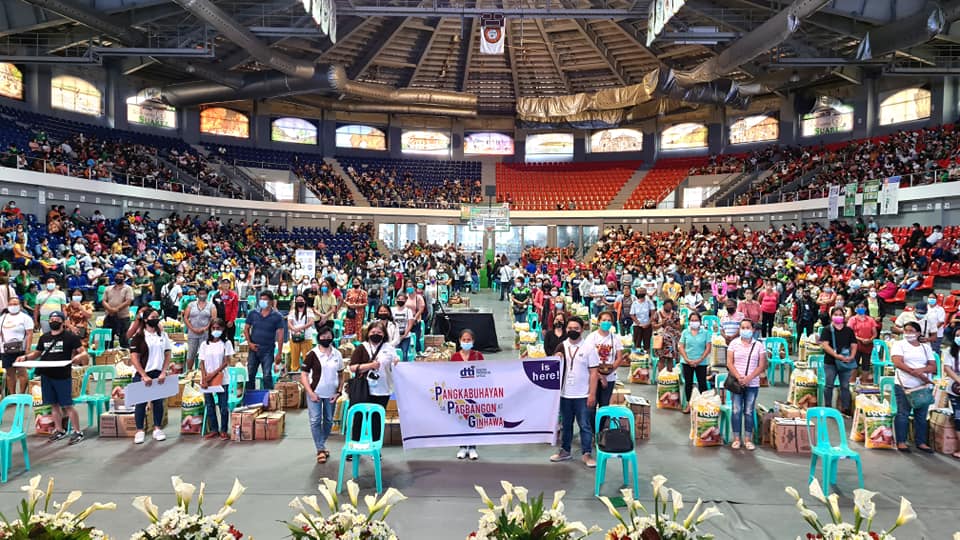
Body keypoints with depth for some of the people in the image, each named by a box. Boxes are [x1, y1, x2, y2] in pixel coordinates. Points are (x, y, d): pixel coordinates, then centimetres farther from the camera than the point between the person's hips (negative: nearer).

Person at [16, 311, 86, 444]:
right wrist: (25, 357, 5)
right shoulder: (44, 337, 12)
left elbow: (83, 352, -7)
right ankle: (59, 430, 24)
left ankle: (77, 432, 4)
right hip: (46, 376, 5)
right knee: (54, 404, 11)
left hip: (63, 376, -5)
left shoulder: (70, 337, -3)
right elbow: (37, 353, 23)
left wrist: (79, 356, -29)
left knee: (67, 405, -5)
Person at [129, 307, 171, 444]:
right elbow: (134, 358, -8)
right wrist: (144, 376, -13)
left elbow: (167, 355, 7)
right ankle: (139, 431, 12)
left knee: (158, 402, 8)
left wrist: (163, 373, -4)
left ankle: (157, 429, 19)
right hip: (143, 374, -3)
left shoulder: (162, 335, 6)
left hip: (159, 375, 3)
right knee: (141, 403, 3)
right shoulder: (139, 336, -5)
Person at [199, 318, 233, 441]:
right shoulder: (204, 344, 5)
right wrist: (204, 379, -8)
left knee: (223, 406, 0)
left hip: (222, 379, -2)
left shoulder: (226, 343, -1)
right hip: (207, 380, 3)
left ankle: (224, 430, 9)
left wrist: (213, 374, -15)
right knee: (210, 406, 8)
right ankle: (213, 429, 19)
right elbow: (202, 363, 3)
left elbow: (226, 362, -6)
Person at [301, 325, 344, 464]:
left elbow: (340, 375, 10)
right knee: (315, 421, -4)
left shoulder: (337, 354, 3)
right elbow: (303, 375, -7)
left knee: (328, 421, 12)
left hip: (331, 394, 3)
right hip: (315, 393, -3)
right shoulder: (312, 354, -7)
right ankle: (320, 450, 5)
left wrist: (339, 392, 0)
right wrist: (310, 393, -13)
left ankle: (321, 445, 30)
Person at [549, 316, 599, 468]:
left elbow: (594, 373, -8)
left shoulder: (588, 348, -7)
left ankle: (587, 454, 12)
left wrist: (592, 394, -12)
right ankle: (565, 451, 26)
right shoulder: (561, 347, 4)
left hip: (582, 395, -4)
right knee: (566, 424, 15)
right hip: (564, 394, 4)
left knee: (585, 425, 3)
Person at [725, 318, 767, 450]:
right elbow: (729, 363, 0)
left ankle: (748, 439, 11)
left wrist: (749, 378, -11)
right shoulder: (734, 343, 4)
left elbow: (762, 366, 0)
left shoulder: (758, 345, 5)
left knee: (749, 412, 4)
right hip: (736, 382, 0)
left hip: (752, 384, 0)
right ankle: (736, 439, 7)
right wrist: (738, 377, -12)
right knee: (736, 411, 0)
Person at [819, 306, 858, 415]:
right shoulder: (827, 329, -3)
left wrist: (852, 356, -10)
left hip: (846, 362, 3)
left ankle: (846, 408, 14)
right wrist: (837, 355, -21)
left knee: (845, 386, 7)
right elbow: (824, 344, -12)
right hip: (830, 362, -3)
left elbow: (854, 345, 8)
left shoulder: (849, 330, 9)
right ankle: (827, 407, 15)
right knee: (829, 385, 5)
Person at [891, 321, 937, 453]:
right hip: (904, 386, -4)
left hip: (924, 387, 4)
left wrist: (921, 370, -16)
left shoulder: (926, 347, 13)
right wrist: (918, 375, -17)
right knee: (903, 414, -2)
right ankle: (901, 442, 4)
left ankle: (921, 442, 17)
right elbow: (898, 363, -12)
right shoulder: (899, 344, 2)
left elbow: (934, 367, 6)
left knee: (921, 415, 8)